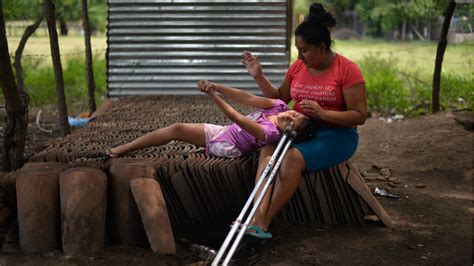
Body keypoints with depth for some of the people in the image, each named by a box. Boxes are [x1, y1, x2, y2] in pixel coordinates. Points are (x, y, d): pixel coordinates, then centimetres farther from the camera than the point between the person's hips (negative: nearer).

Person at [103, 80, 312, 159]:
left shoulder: (271, 133, -29)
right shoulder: (279, 106, -10)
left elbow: (236, 118, -33)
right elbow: (249, 99, -18)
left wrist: (212, 95, -36)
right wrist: (215, 87, -29)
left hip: (226, 147, -6)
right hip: (224, 132, 6)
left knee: (177, 129, -14)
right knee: (177, 128, -3)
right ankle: (124, 148, 6)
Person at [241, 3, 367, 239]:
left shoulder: (347, 70, -10)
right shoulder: (298, 67, 6)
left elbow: (360, 116, -12)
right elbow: (280, 98, 20)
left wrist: (323, 113, -24)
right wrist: (259, 77, 5)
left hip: (336, 134, -5)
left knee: (293, 158, -33)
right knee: (268, 150, -27)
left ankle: (264, 222, -27)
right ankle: (257, 215, -43)